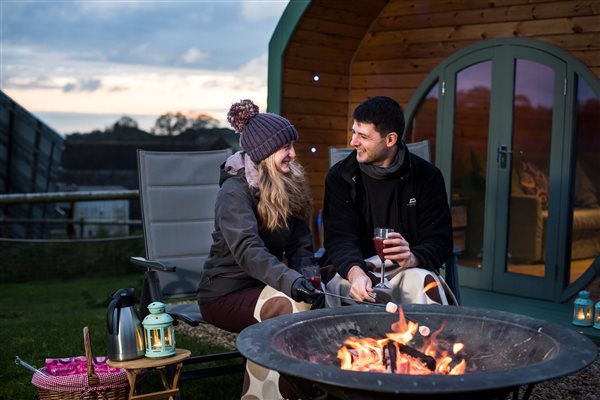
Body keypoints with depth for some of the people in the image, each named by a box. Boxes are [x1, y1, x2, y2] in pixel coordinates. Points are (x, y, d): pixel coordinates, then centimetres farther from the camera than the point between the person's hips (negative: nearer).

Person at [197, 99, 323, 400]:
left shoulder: (289, 186, 6)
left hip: (262, 286, 6)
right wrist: (290, 280, -48)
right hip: (226, 293, -6)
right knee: (294, 307, -31)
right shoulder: (235, 191, -17)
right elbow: (247, 249, -32)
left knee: (321, 303, -21)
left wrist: (307, 277, -19)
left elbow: (300, 244, 3)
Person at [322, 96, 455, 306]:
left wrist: (413, 259, -27)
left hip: (407, 270, 0)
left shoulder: (427, 177, 0)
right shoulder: (340, 176, 0)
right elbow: (340, 237, -9)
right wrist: (355, 272, -32)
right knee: (338, 287, -33)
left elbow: (439, 242, -3)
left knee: (425, 282, -33)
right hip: (356, 268, 0)